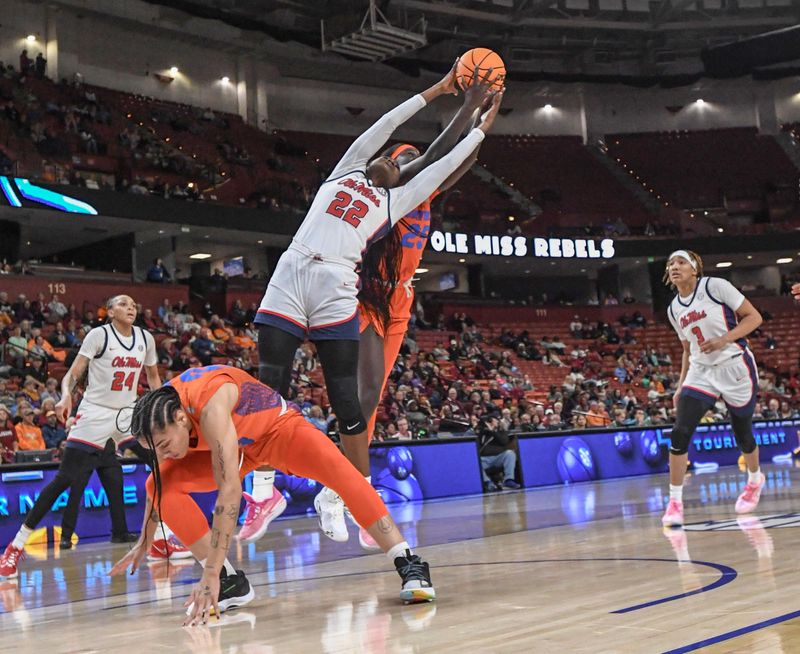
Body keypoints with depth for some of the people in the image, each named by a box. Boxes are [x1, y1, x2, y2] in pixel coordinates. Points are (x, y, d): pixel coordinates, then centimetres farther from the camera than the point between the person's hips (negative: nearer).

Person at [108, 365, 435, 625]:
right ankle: (230, 581, -11)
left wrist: (209, 574, -49)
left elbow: (230, 490, -47)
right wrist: (144, 542, 9)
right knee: (161, 483, -15)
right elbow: (158, 482, 0)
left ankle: (409, 564, -30)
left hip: (278, 426, -6)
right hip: (237, 444, 7)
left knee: (340, 471, -35)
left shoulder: (209, 404, -42)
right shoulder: (161, 410, -20)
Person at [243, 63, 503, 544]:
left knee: (347, 403, -5)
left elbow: (445, 165, 27)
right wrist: (436, 91, 35)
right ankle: (264, 491, 6)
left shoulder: (394, 201, 23)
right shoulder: (345, 173, 26)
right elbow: (384, 126, 29)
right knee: (269, 390, -4)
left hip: (337, 292, -1)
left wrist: (483, 124, 34)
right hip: (289, 278, 1)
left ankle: (338, 497, 8)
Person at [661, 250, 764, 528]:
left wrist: (724, 339, -23)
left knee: (742, 433, 9)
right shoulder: (674, 309, 8)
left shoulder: (716, 286, -9)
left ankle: (755, 480, 40)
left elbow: (754, 317, -9)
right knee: (680, 433, -14)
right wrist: (681, 387, 12)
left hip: (735, 367, -4)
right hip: (701, 373, 4)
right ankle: (675, 502, -8)